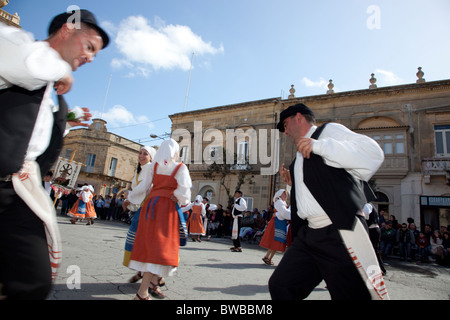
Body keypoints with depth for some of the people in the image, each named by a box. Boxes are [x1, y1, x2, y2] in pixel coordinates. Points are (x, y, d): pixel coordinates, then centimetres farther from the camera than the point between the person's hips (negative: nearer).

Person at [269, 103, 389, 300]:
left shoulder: (329, 131, 2)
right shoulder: (300, 157, 24)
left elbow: (374, 154, -15)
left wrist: (318, 145, -17)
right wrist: (293, 183, 15)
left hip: (340, 231, -7)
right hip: (309, 233, 8)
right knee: (280, 285, 1)